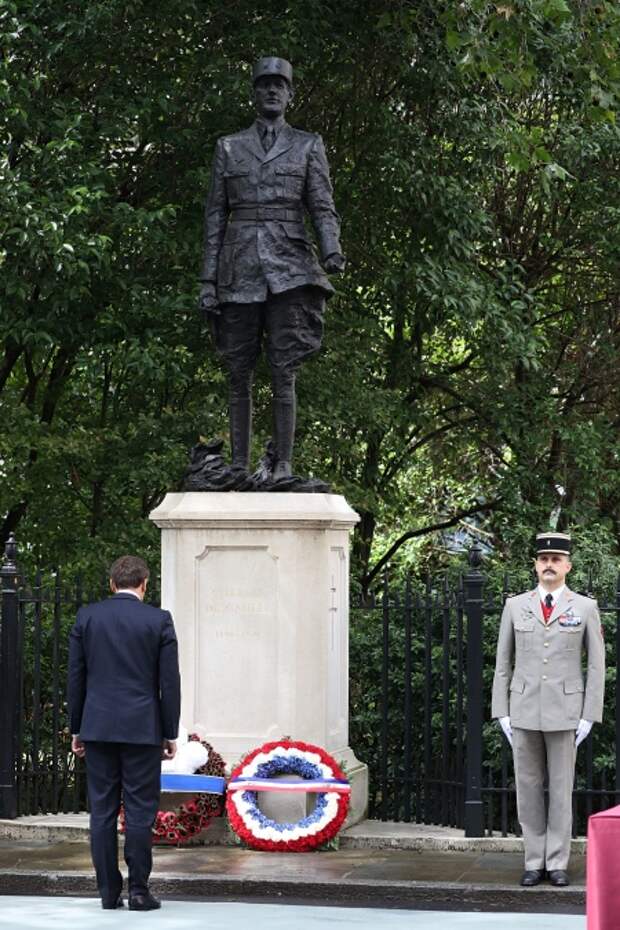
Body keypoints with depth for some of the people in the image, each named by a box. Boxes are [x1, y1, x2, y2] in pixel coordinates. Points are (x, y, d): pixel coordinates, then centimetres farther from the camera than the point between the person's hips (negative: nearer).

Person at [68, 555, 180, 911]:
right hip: (143, 730, -2)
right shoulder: (159, 620, -3)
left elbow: (76, 678, 6)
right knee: (140, 811, 1)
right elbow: (169, 682, -3)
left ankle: (108, 891, 7)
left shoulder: (87, 617, 4)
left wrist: (76, 730, 13)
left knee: (102, 811, 5)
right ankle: (139, 891, 1)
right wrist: (170, 734, 4)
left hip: (98, 728, 2)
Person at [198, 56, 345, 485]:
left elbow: (323, 208, 4)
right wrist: (208, 280, 5)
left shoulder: (308, 145, 10)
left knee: (284, 370, -11)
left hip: (289, 267, -2)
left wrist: (332, 251, -17)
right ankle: (239, 471, 7)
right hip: (240, 269, 2)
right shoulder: (228, 147, 13)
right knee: (239, 374, 3)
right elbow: (215, 216, 12)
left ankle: (283, 467, -9)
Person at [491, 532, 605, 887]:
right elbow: (503, 663, 9)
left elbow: (597, 666, 3)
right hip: (524, 711, 2)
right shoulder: (515, 606, 7)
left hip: (565, 712, -2)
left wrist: (589, 716, -3)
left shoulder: (585, 608, 3)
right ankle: (535, 861, 13)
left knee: (561, 789, 2)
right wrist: (502, 712, 3)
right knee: (528, 788, 5)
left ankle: (558, 862, 10)